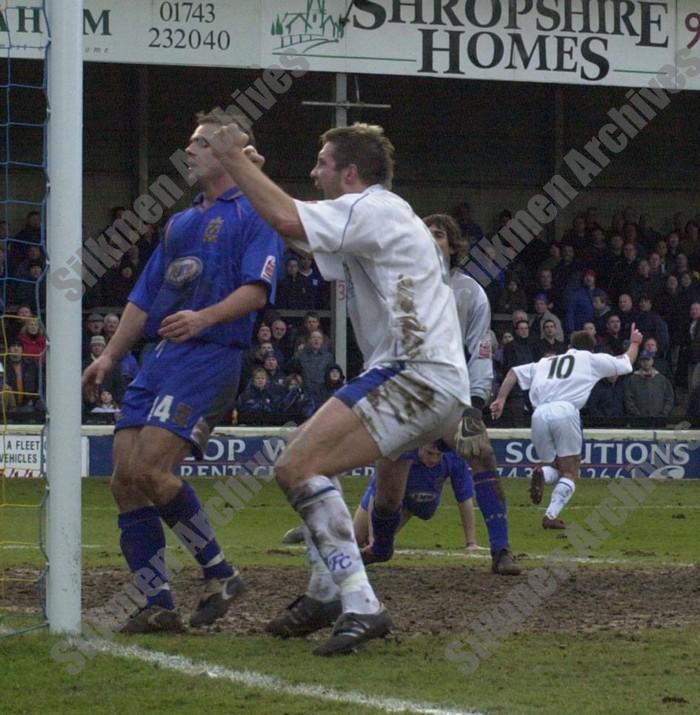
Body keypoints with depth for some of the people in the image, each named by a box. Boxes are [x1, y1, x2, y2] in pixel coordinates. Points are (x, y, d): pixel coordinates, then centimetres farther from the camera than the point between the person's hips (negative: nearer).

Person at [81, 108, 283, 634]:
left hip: (211, 355, -8)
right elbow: (145, 296, 28)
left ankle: (219, 573, -5)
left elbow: (256, 290, -13)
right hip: (159, 357, 8)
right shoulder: (180, 223, 26)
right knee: (125, 481, -3)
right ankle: (159, 606, 0)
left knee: (150, 470, -20)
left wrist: (205, 318, -28)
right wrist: (110, 356, 19)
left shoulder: (253, 215, 1)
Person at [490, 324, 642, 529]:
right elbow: (625, 363, 32)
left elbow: (514, 372, 22)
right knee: (570, 472, 4)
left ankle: (542, 474, -18)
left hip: (539, 414, 4)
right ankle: (551, 516, -18)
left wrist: (500, 399, 15)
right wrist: (634, 343, 50)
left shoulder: (545, 362, 30)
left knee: (555, 469, 18)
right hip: (565, 411, -4)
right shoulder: (590, 359, 21)